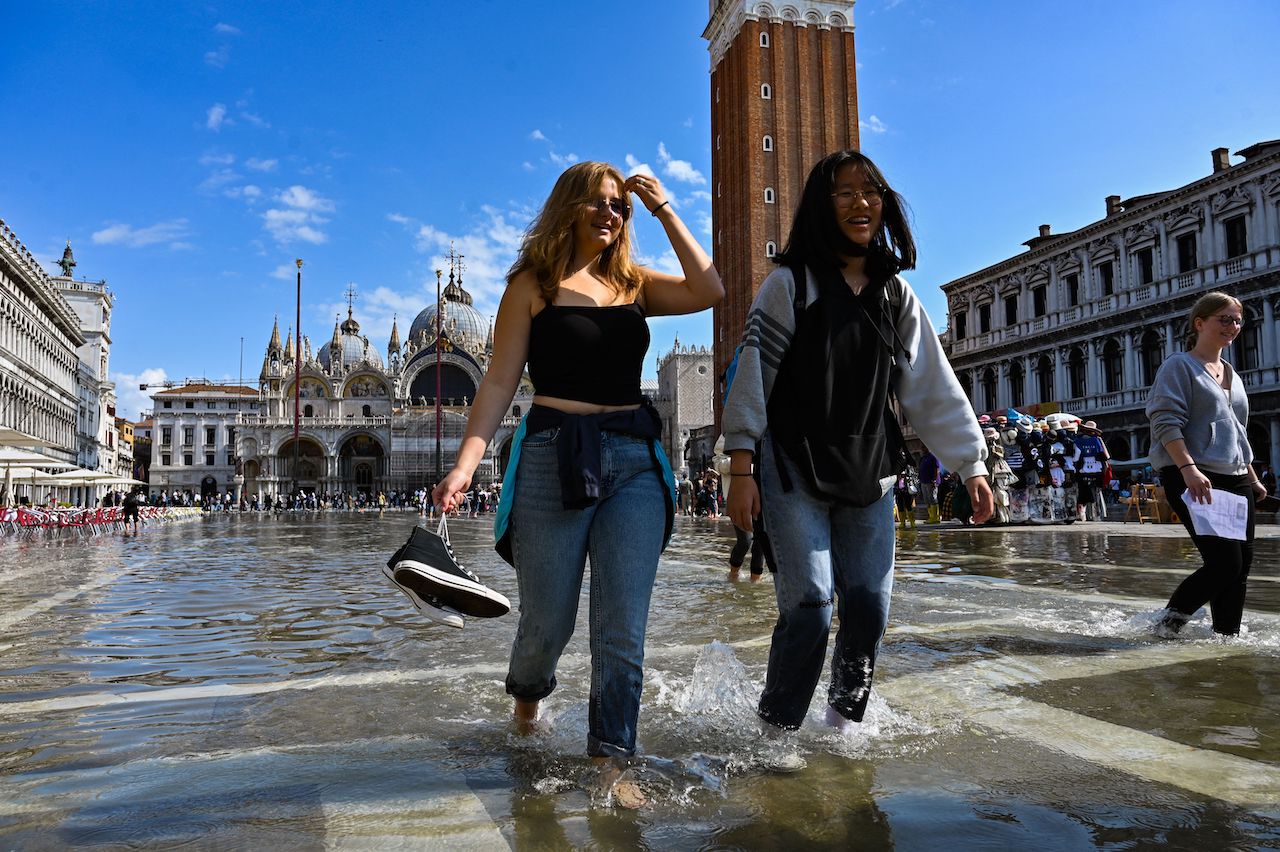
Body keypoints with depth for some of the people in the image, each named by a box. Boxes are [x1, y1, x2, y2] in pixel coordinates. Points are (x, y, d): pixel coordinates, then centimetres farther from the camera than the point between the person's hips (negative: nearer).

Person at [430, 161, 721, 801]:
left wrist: (664, 210, 2)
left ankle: (610, 758, 12)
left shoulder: (634, 284, 13)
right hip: (554, 456, -3)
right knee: (548, 622, 6)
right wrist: (465, 463, -13)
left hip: (637, 460, 3)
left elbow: (708, 291, -2)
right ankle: (526, 699, 40)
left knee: (623, 628, -1)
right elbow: (499, 382, -1)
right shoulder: (533, 285, 4)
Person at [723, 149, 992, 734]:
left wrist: (971, 465, 6)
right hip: (795, 472, -4)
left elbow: (935, 386, 11)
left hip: (870, 476, 5)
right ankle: (775, 730, 8)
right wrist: (741, 470, -13)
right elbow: (752, 377, -7)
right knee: (809, 609, -11)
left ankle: (844, 723, 25)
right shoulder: (789, 284, -2)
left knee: (869, 609, 4)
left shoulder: (896, 295, 12)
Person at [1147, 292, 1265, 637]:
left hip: (1235, 481, 8)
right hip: (1193, 479, -8)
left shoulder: (1232, 375, 22)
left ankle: (1227, 636, 14)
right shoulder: (1179, 366, -3)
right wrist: (1189, 469, -25)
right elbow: (1166, 422, -15)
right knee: (1226, 563, -14)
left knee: (1242, 563, 4)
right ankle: (1169, 621, 2)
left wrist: (1253, 478, 23)